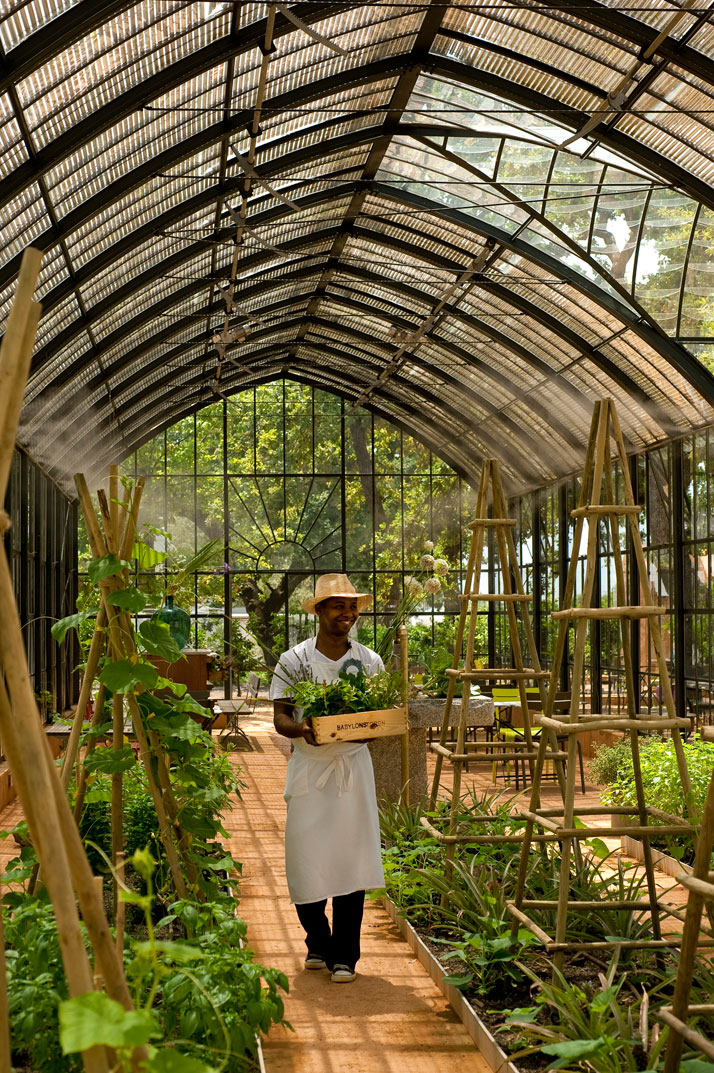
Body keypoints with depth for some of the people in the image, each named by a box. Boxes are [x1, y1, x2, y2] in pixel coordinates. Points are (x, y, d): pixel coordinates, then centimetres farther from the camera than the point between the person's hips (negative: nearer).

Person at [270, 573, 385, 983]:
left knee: (352, 858, -1)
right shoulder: (294, 661, 1)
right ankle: (318, 944, 24)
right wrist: (301, 730, -24)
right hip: (309, 768, -1)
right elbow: (280, 717, -2)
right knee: (306, 859, 2)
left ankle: (345, 955, 9)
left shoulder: (370, 661, 7)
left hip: (353, 766, 1)